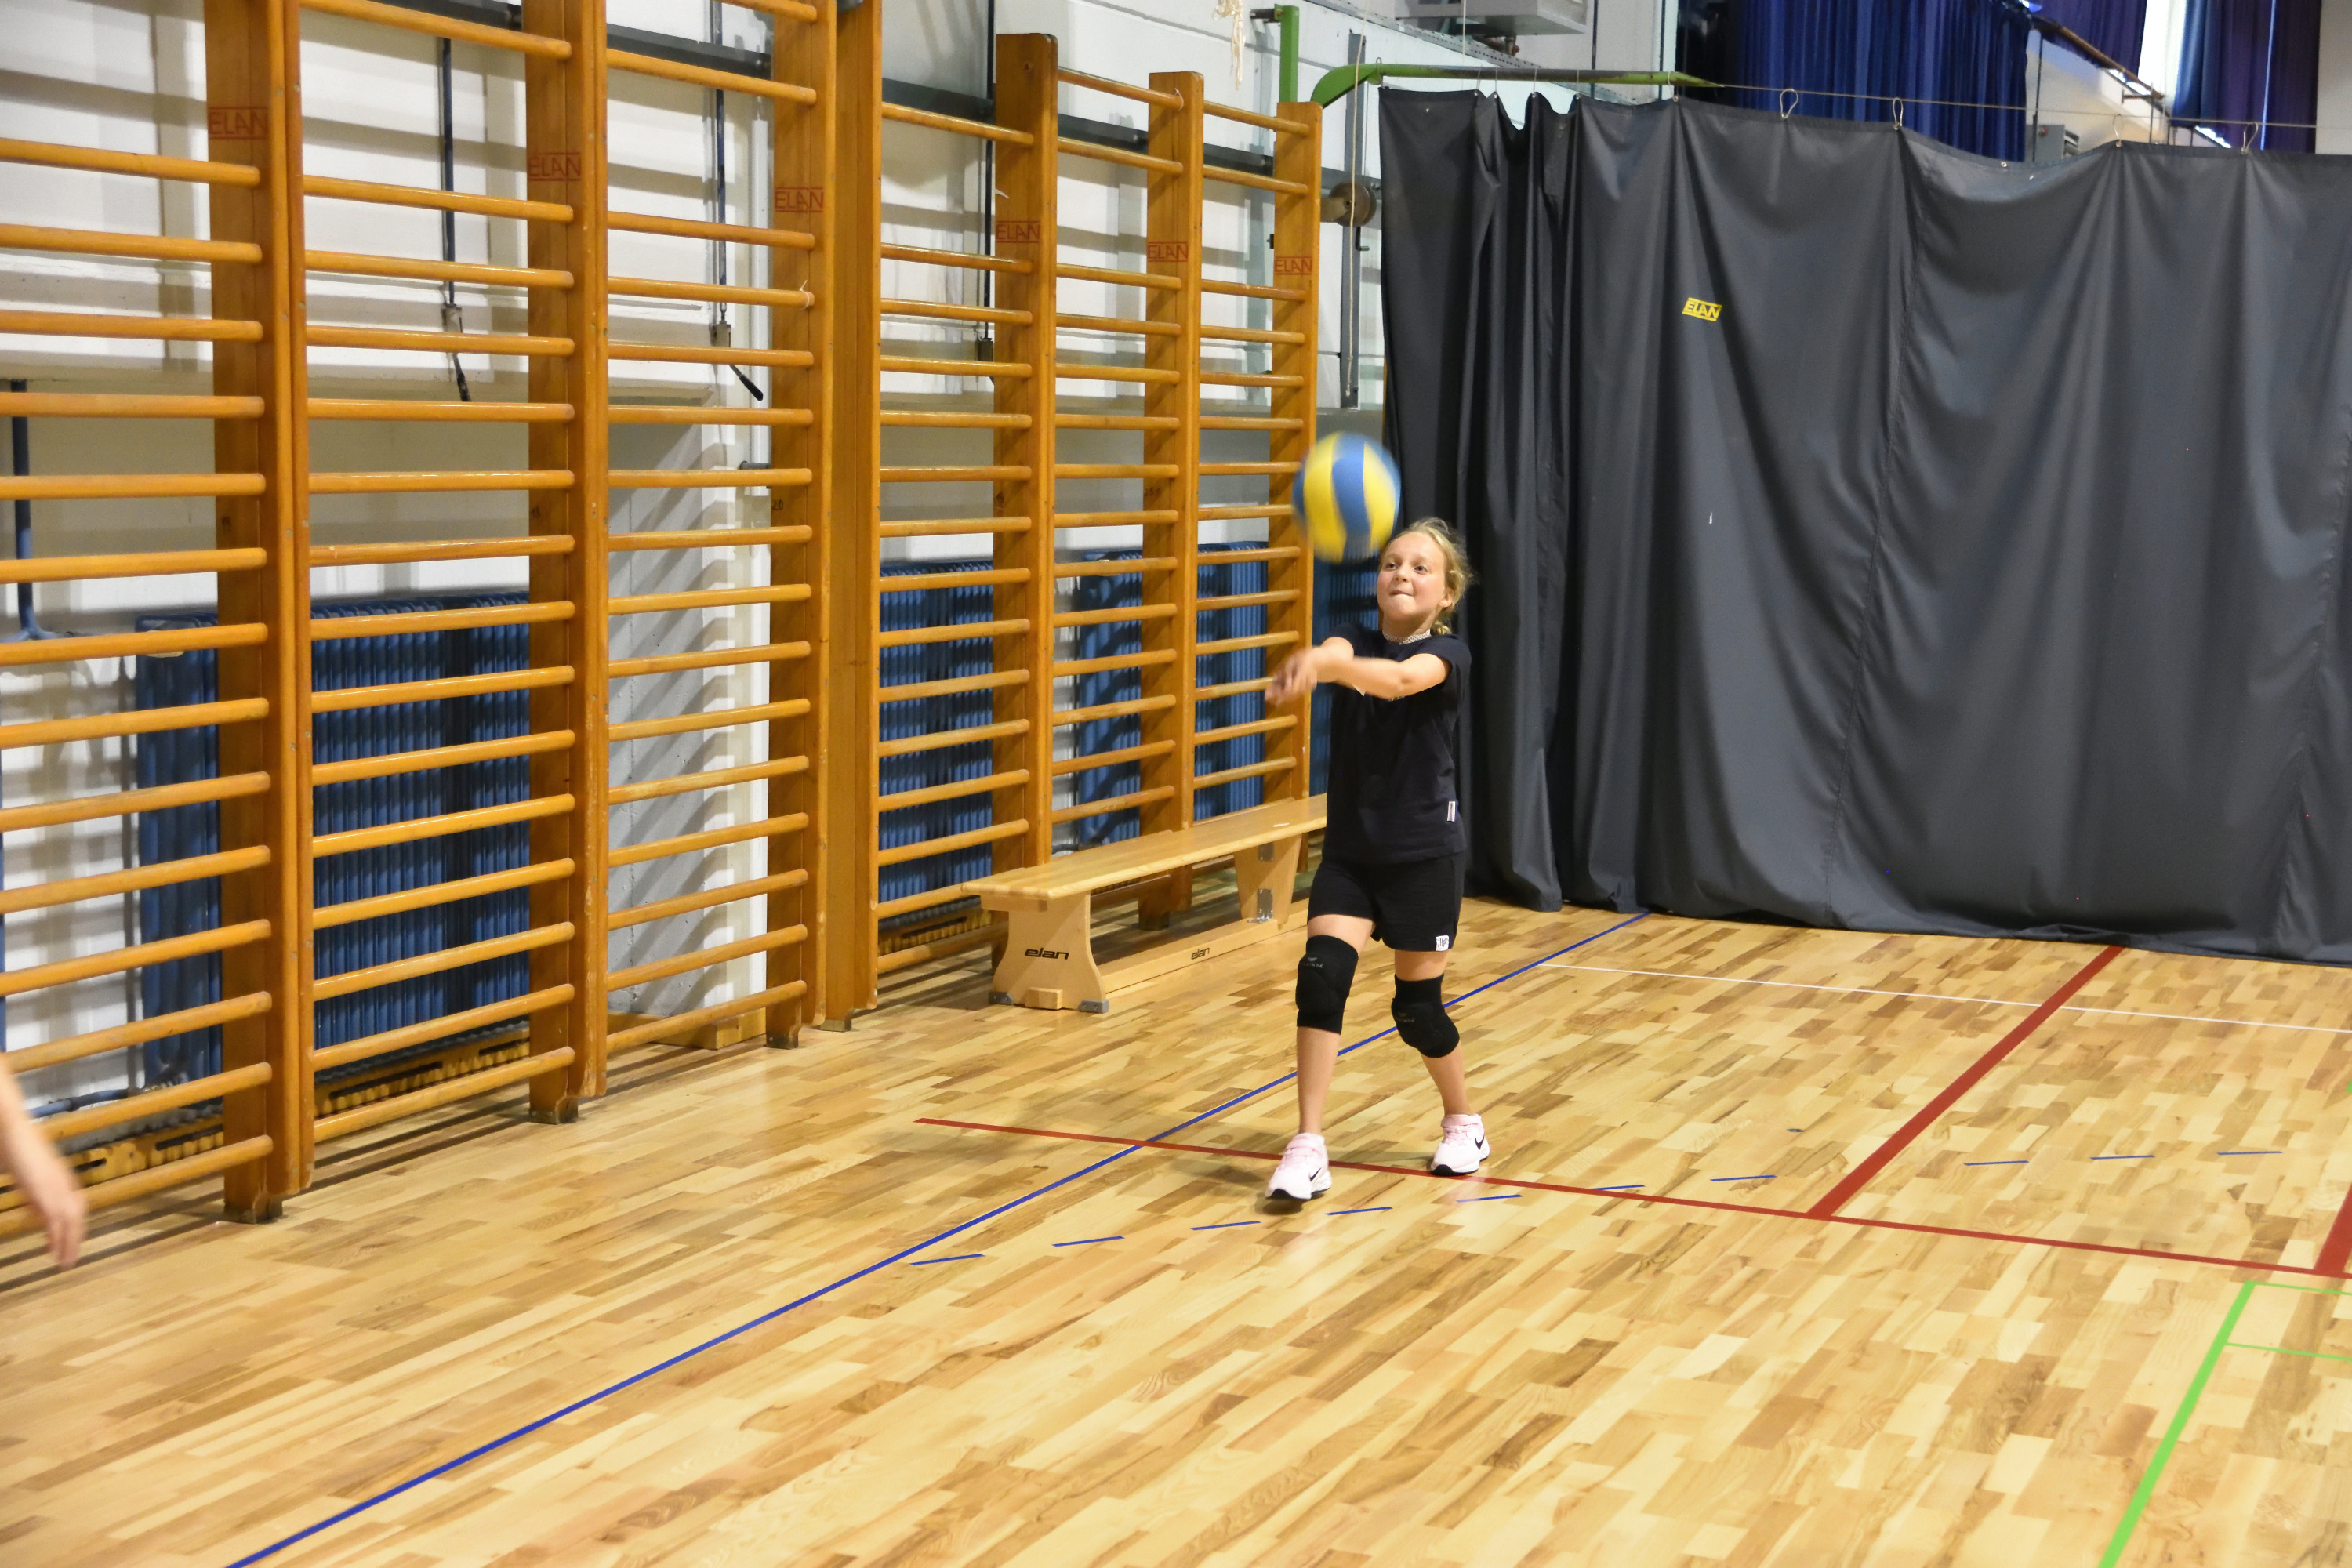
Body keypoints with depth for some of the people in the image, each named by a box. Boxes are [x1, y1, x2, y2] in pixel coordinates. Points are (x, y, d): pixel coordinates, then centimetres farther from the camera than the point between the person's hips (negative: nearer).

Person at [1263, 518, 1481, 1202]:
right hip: (1350, 849, 3)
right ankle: (1308, 1149, -10)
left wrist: (1326, 664, -55)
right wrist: (1314, 662, -54)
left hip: (1424, 854, -3)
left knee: (1417, 1007, 5)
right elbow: (1341, 656, -27)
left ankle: (1464, 1123, 32)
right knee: (1321, 975, -15)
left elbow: (1401, 678, -34)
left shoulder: (1446, 655, -10)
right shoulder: (1357, 642, 0)